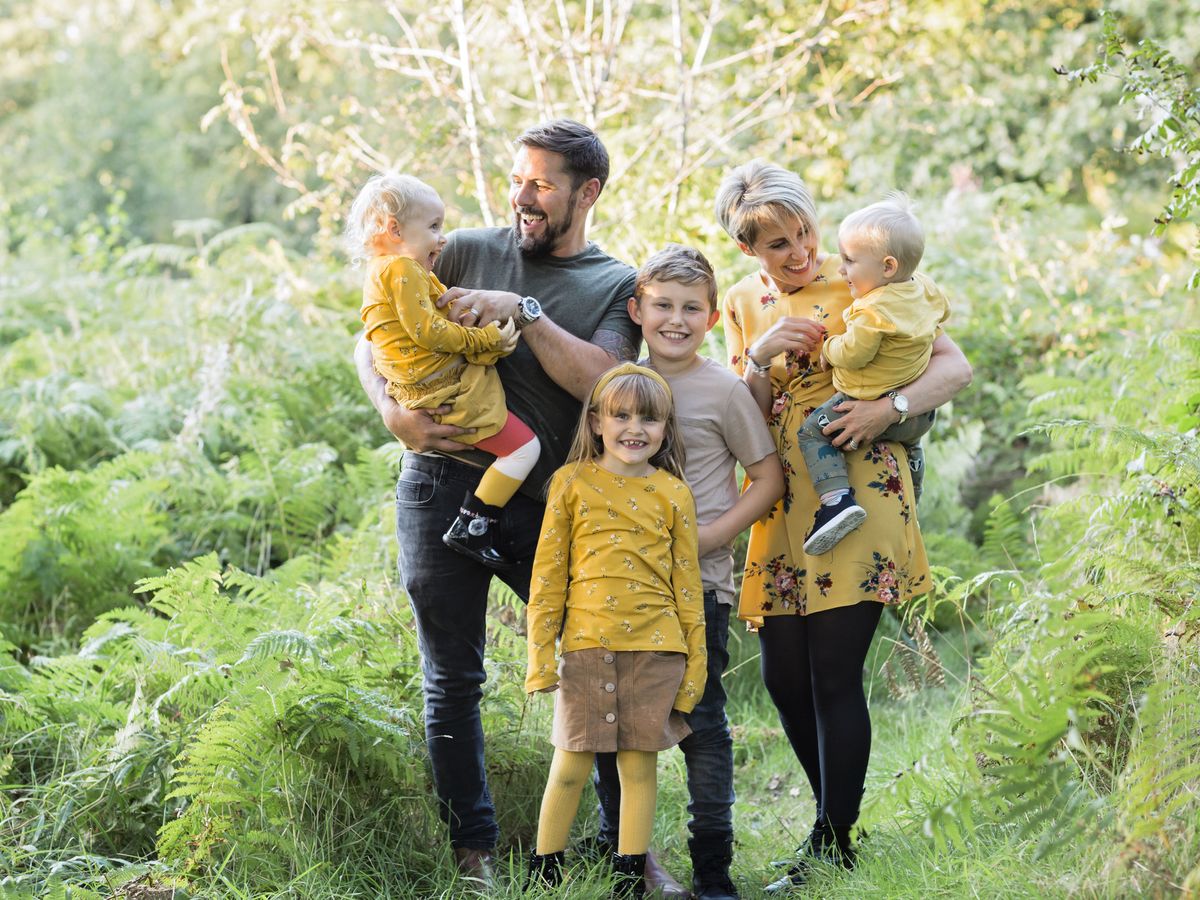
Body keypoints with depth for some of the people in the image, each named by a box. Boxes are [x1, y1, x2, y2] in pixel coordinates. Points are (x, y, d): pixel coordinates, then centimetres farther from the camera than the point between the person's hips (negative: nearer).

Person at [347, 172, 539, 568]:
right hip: (446, 395, -11)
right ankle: (471, 526, -11)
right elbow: (429, 332, -22)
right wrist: (486, 339, -11)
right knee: (524, 447, -12)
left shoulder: (381, 271, 17)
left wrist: (488, 341, -4)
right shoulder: (402, 269, -14)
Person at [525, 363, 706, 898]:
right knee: (570, 766, 2)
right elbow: (547, 574, 4)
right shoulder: (572, 483, 4)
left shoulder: (673, 493, 6)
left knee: (640, 762, 4)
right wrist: (540, 653, -1)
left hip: (655, 648, 1)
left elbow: (687, 584, 8)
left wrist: (695, 663, 4)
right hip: (586, 644, -1)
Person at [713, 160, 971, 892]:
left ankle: (833, 846, 2)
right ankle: (837, 818, 24)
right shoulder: (745, 304, 11)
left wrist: (891, 407, -21)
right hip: (783, 510, 5)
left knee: (835, 674, -8)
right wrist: (762, 356, -11)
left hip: (858, 498, -5)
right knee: (784, 678, 4)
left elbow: (956, 367, -4)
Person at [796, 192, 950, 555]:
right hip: (920, 413, 9)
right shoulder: (923, 287, 0)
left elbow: (853, 354, -25)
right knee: (909, 443, 39)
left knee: (812, 432, -2)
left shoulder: (874, 311, -27)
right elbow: (942, 310, 20)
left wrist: (829, 348, -5)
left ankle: (837, 500, -19)